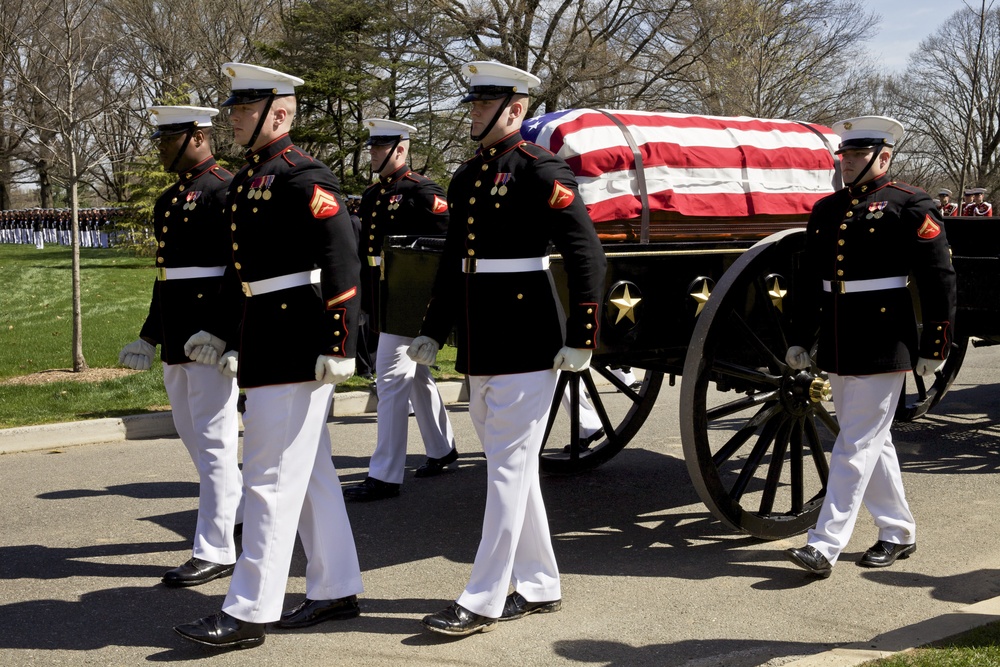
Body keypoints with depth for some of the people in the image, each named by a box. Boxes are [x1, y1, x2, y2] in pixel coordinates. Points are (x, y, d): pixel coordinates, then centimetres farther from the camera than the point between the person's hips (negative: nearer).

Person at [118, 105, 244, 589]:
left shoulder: (224, 191, -11)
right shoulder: (168, 200, 16)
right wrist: (149, 336, 22)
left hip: (210, 333, -10)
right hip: (176, 336, 10)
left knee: (212, 438, -4)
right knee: (189, 431, 18)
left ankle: (215, 551, 3)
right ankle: (239, 507, 37)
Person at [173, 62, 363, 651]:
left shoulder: (304, 178, -13)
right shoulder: (247, 180, 16)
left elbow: (342, 266, -19)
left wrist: (339, 347, -21)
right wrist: (220, 331, 23)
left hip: (298, 349, -10)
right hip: (266, 347, 10)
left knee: (272, 479, -4)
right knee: (310, 471, 15)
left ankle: (249, 612, 4)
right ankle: (337, 591, 26)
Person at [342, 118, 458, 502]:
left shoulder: (422, 191, -11)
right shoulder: (371, 194, 15)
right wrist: (364, 300, 17)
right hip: (379, 299, 9)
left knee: (391, 377, -10)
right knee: (415, 375, 19)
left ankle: (384, 476, -5)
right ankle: (442, 449, 34)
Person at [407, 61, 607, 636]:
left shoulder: (541, 170, -10)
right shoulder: (466, 177, 14)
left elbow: (588, 256, -14)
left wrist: (581, 339, -17)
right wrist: (433, 331, 17)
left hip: (529, 345, -9)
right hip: (482, 348, 9)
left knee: (509, 466, -3)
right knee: (513, 465, 14)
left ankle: (483, 602, 4)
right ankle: (540, 587, 26)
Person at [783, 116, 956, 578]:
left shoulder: (910, 206, -7)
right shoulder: (826, 210, 12)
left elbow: (939, 280, -8)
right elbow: (810, 282, 16)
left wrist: (934, 347, -9)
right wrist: (800, 339, 14)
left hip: (882, 349, -7)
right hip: (837, 348, 7)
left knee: (856, 446, -5)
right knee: (873, 442, 16)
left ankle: (825, 547, -4)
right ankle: (898, 532, 29)